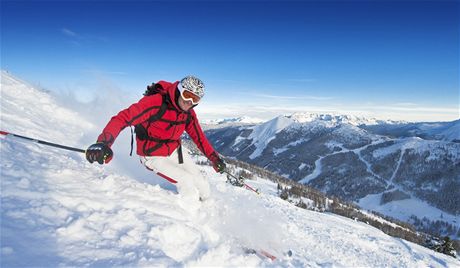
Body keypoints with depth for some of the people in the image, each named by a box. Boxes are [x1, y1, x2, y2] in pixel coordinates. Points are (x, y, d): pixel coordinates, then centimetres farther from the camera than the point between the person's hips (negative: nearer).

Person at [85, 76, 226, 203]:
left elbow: (199, 137, 5)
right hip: (154, 156, -6)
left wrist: (214, 158, 0)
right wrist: (103, 142, -52)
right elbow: (123, 118, -37)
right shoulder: (156, 102, -30)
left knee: (203, 187, 4)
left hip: (175, 151, 6)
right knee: (187, 182, -17)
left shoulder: (189, 114, -7)